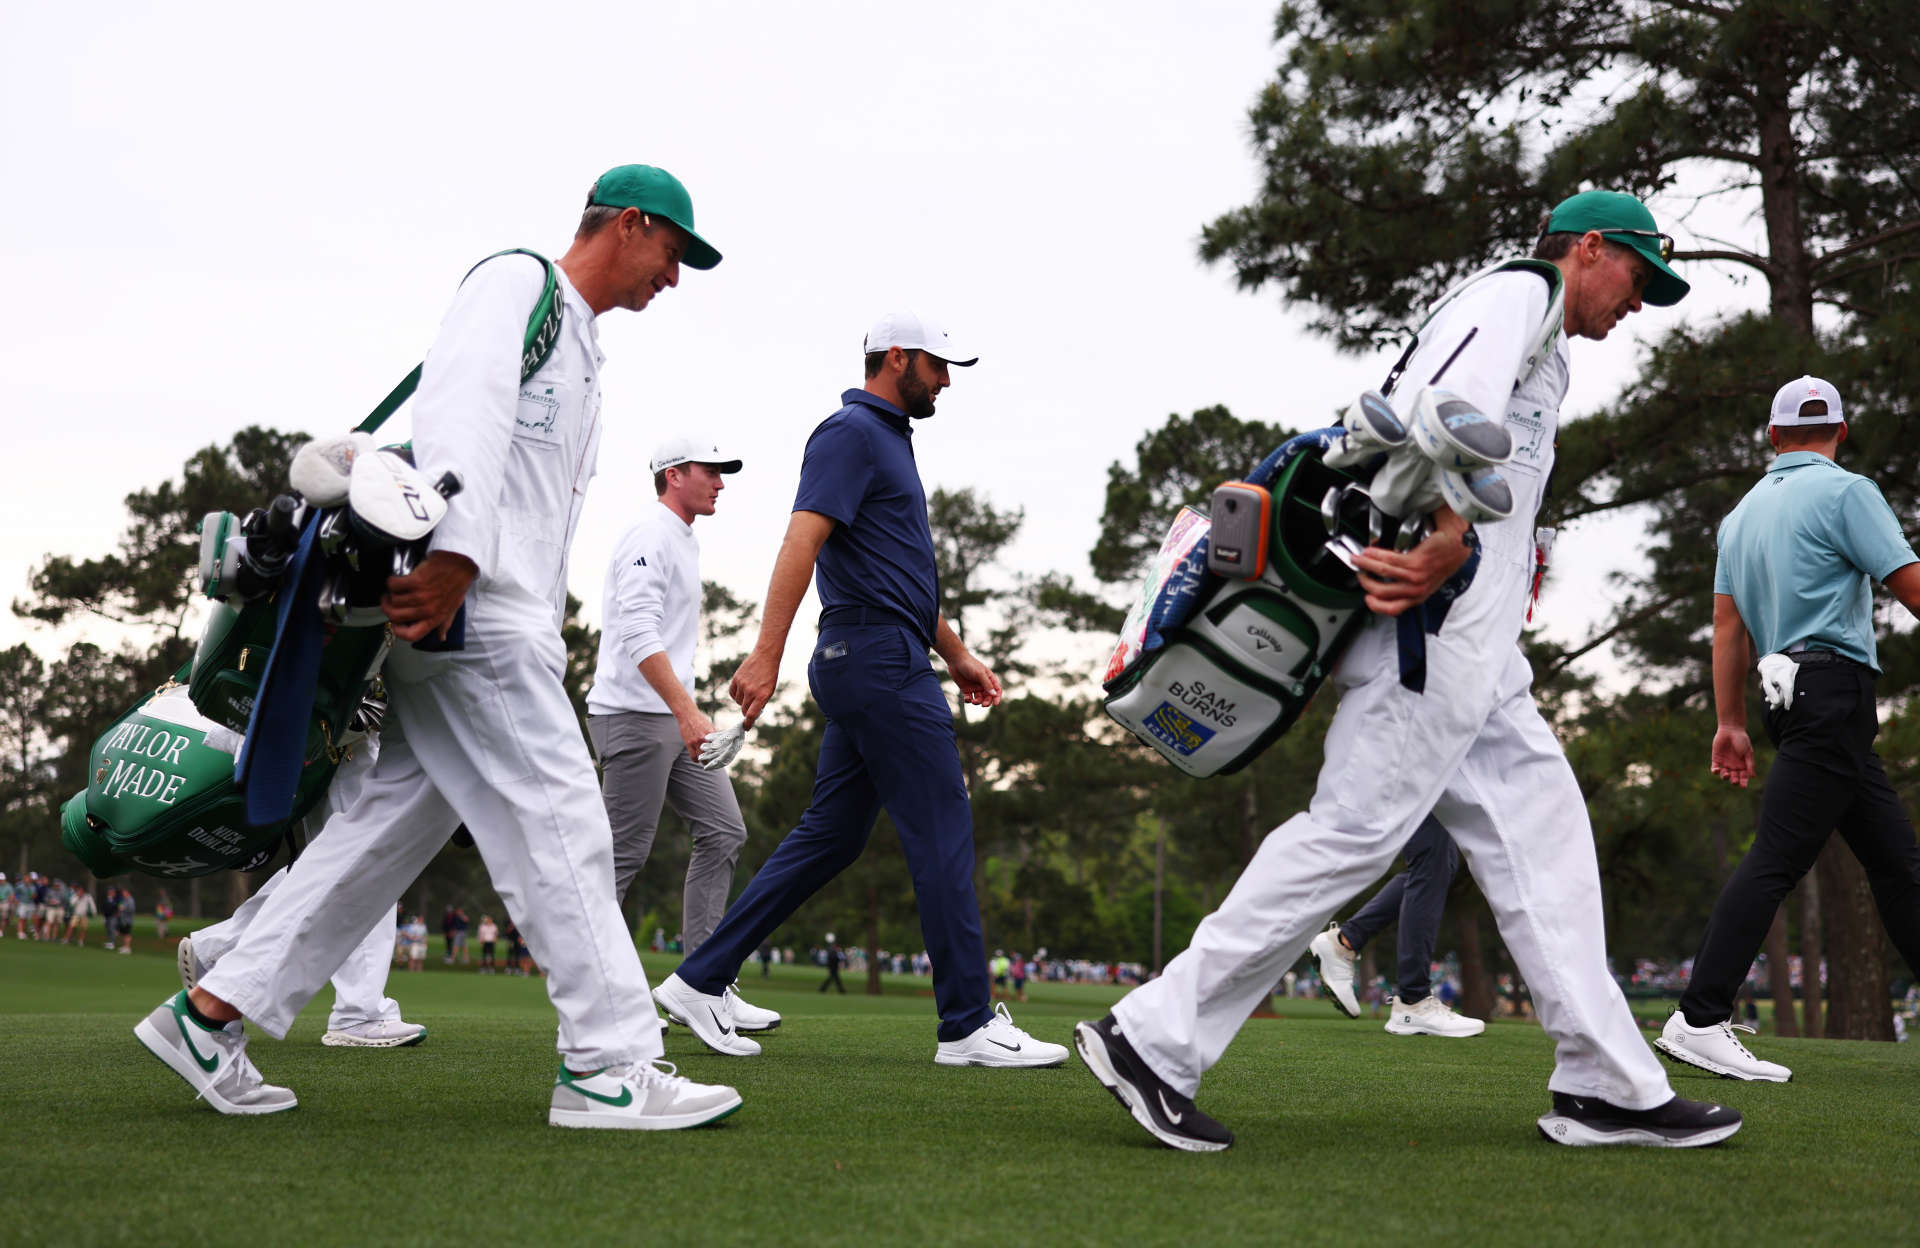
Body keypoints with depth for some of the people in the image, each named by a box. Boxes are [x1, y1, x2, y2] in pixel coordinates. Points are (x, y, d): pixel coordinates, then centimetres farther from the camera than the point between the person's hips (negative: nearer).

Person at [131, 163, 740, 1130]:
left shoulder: (579, 343, 28)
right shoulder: (515, 282, -1)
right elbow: (463, 409, -19)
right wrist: (455, 557, -32)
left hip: (492, 611, 10)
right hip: (466, 613, -10)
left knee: (394, 820, 7)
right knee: (557, 822, -10)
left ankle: (212, 1011, 11)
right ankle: (606, 1067, -8)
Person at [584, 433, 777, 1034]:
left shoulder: (683, 540, 20)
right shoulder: (649, 534, -11)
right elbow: (639, 634, -24)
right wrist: (686, 711, -31)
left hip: (674, 717, 10)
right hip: (635, 715, -10)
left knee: (723, 831, 4)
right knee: (622, 854, -7)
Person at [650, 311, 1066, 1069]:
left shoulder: (888, 438, 23)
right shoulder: (851, 432, -9)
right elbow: (803, 539, -20)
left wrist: (957, 655, 28)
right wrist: (766, 656, -29)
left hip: (866, 665, 10)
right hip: (878, 659, -10)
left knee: (829, 837, 10)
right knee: (942, 836, -7)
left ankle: (702, 981, 11)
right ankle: (969, 1026, -3)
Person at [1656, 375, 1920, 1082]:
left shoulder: (1743, 512, 18)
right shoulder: (1845, 492, -5)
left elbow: (1728, 621, 16)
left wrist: (1730, 722, 17)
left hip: (1792, 697, 9)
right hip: (1836, 686, -9)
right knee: (1776, 859, -13)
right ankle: (1699, 1021, -17)